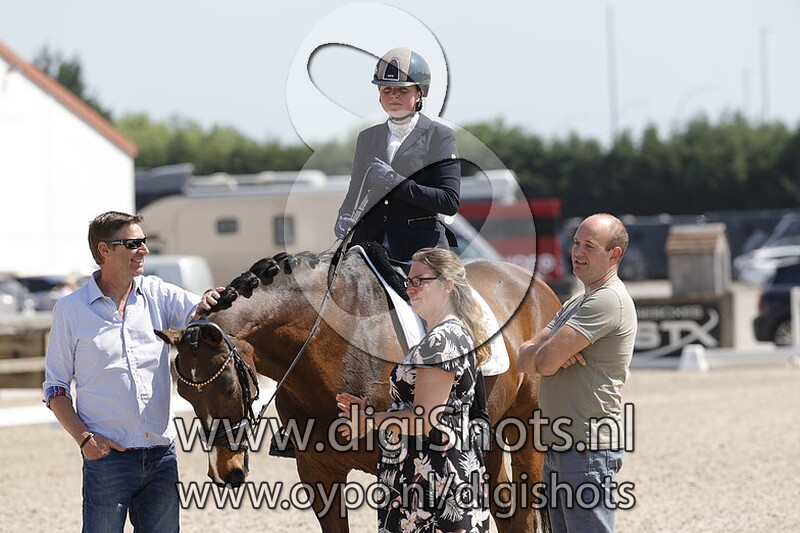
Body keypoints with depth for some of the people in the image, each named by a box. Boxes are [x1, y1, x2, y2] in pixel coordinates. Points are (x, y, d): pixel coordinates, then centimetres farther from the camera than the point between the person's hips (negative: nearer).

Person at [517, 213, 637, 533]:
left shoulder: (609, 300, -13)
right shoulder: (576, 303, 20)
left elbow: (545, 361, -20)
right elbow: (524, 359, 13)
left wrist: (545, 353, 4)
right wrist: (551, 354, -10)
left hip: (588, 450, -10)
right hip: (556, 447, 10)